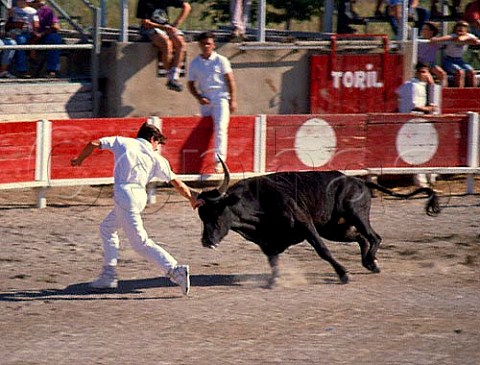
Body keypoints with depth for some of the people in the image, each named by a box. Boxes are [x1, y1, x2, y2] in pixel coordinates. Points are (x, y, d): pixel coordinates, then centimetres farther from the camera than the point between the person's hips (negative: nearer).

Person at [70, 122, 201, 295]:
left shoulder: (123, 142, 11)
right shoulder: (156, 158, 14)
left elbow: (93, 144, 9)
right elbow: (176, 183, 12)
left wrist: (79, 160, 27)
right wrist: (192, 200, 23)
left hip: (124, 195, -4)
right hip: (140, 197, 4)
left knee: (141, 243, -5)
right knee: (107, 227, 27)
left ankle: (175, 270, -19)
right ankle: (108, 275, 24)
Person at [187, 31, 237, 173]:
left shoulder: (221, 60, 5)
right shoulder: (194, 63, 11)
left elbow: (230, 81, 4)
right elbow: (191, 84, 14)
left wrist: (233, 100, -4)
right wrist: (198, 97, -3)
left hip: (221, 98, -4)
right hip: (205, 101, 4)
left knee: (221, 128, -20)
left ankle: (220, 161, -28)